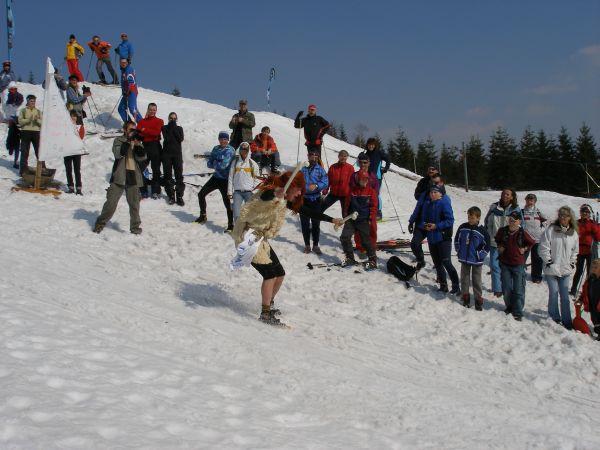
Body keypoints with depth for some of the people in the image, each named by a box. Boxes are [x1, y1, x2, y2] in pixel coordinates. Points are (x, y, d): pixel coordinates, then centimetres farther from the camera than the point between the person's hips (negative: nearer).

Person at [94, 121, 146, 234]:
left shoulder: (138, 143, 13)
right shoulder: (119, 140, 4)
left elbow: (142, 157, -1)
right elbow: (118, 153, -15)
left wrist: (138, 145, -16)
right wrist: (129, 142, -22)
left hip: (133, 177, 3)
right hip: (119, 176, -2)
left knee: (134, 203, 4)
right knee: (111, 202, -1)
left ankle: (135, 226, 15)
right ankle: (101, 223, 13)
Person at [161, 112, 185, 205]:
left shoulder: (179, 128, 10)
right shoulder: (165, 128, 7)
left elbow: (181, 139, -6)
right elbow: (166, 138, -9)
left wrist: (174, 129, -6)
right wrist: (171, 128, -7)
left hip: (177, 153, 0)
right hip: (167, 153, 0)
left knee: (179, 175, -6)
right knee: (168, 175, 1)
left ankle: (179, 196, -4)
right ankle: (171, 196, 7)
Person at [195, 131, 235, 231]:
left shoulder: (230, 150, -13)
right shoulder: (216, 149, 8)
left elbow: (223, 165, -23)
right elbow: (209, 163, 7)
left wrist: (214, 164, -5)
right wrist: (217, 165, -13)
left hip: (225, 180, -8)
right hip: (216, 177, 8)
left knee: (227, 202, -10)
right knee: (201, 194, 12)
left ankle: (230, 225, -1)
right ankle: (203, 216, 29)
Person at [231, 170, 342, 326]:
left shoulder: (285, 200, 7)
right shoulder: (271, 193, -20)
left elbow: (306, 210, 15)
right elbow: (264, 197, -45)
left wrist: (331, 220, 16)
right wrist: (275, 195, -68)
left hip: (261, 239, 9)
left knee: (280, 274, 10)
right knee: (270, 273, -15)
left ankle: (269, 306, 30)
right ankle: (265, 314, -9)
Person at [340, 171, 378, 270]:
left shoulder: (371, 191, 0)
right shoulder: (353, 191, 6)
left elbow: (374, 206, 0)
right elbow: (347, 204, 14)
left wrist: (371, 218, -7)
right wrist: (346, 216, 11)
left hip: (364, 220, -3)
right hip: (351, 220, 3)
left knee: (365, 240, -6)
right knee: (344, 237, -5)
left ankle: (373, 260, 8)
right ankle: (350, 258, 10)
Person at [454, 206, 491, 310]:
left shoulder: (482, 231, -12)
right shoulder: (463, 227, -3)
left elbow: (487, 246, -6)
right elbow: (456, 240, 10)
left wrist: (480, 255, -10)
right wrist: (459, 251, 6)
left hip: (476, 261, -3)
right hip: (464, 259, 3)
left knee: (477, 280, 5)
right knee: (464, 278, 12)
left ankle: (479, 300, 13)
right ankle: (465, 297, 25)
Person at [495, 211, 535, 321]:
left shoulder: (522, 233, -12)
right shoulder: (502, 230, -5)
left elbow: (532, 243, 7)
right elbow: (497, 239, 19)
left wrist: (524, 249, -4)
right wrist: (499, 247, 4)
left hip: (518, 264, -3)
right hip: (505, 263, 3)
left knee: (518, 290, -2)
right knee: (506, 288, 10)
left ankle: (518, 312, 6)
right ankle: (509, 307, 29)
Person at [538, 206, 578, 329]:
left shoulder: (573, 234, 6)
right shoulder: (551, 230, -6)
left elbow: (575, 251, 17)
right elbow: (544, 247, -6)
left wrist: (572, 263, 8)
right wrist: (548, 262, -10)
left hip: (566, 269, 3)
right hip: (551, 268, -3)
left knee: (565, 295, 5)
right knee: (553, 293, 0)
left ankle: (567, 321, 9)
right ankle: (555, 319, 15)